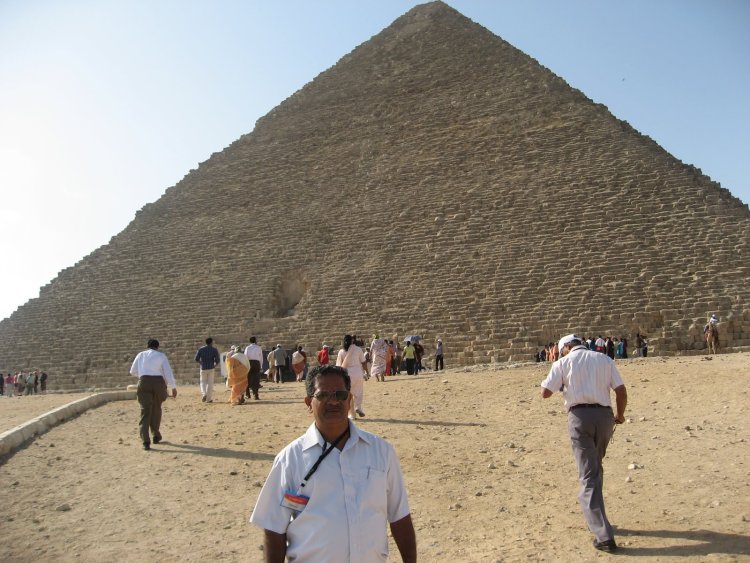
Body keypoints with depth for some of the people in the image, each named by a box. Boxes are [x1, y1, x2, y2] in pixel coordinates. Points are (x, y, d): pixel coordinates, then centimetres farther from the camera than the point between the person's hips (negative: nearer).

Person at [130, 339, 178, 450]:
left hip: (144, 382, 1)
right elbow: (168, 373, -1)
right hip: (158, 382, 0)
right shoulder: (161, 356, 7)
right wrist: (173, 387, 4)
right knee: (156, 409, 19)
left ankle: (146, 441, -14)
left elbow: (133, 371, 23)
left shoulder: (141, 355, 14)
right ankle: (156, 435, 30)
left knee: (145, 411, -3)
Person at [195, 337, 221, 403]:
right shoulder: (214, 350, -4)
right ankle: (208, 399, 8)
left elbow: (196, 359, 0)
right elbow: (218, 360, -10)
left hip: (203, 368, 1)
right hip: (211, 368, -1)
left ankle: (204, 394, -8)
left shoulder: (200, 349, 1)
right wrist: (215, 365, 10)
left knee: (203, 382, 16)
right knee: (210, 383, 7)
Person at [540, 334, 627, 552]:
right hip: (604, 415, 4)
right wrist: (620, 415, 24)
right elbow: (621, 391, 7)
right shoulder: (604, 359, 12)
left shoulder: (563, 362, 4)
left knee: (588, 476, -3)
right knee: (596, 468, 23)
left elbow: (545, 392, -1)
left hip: (580, 416, -4)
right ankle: (596, 519, 34)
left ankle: (604, 536, -9)